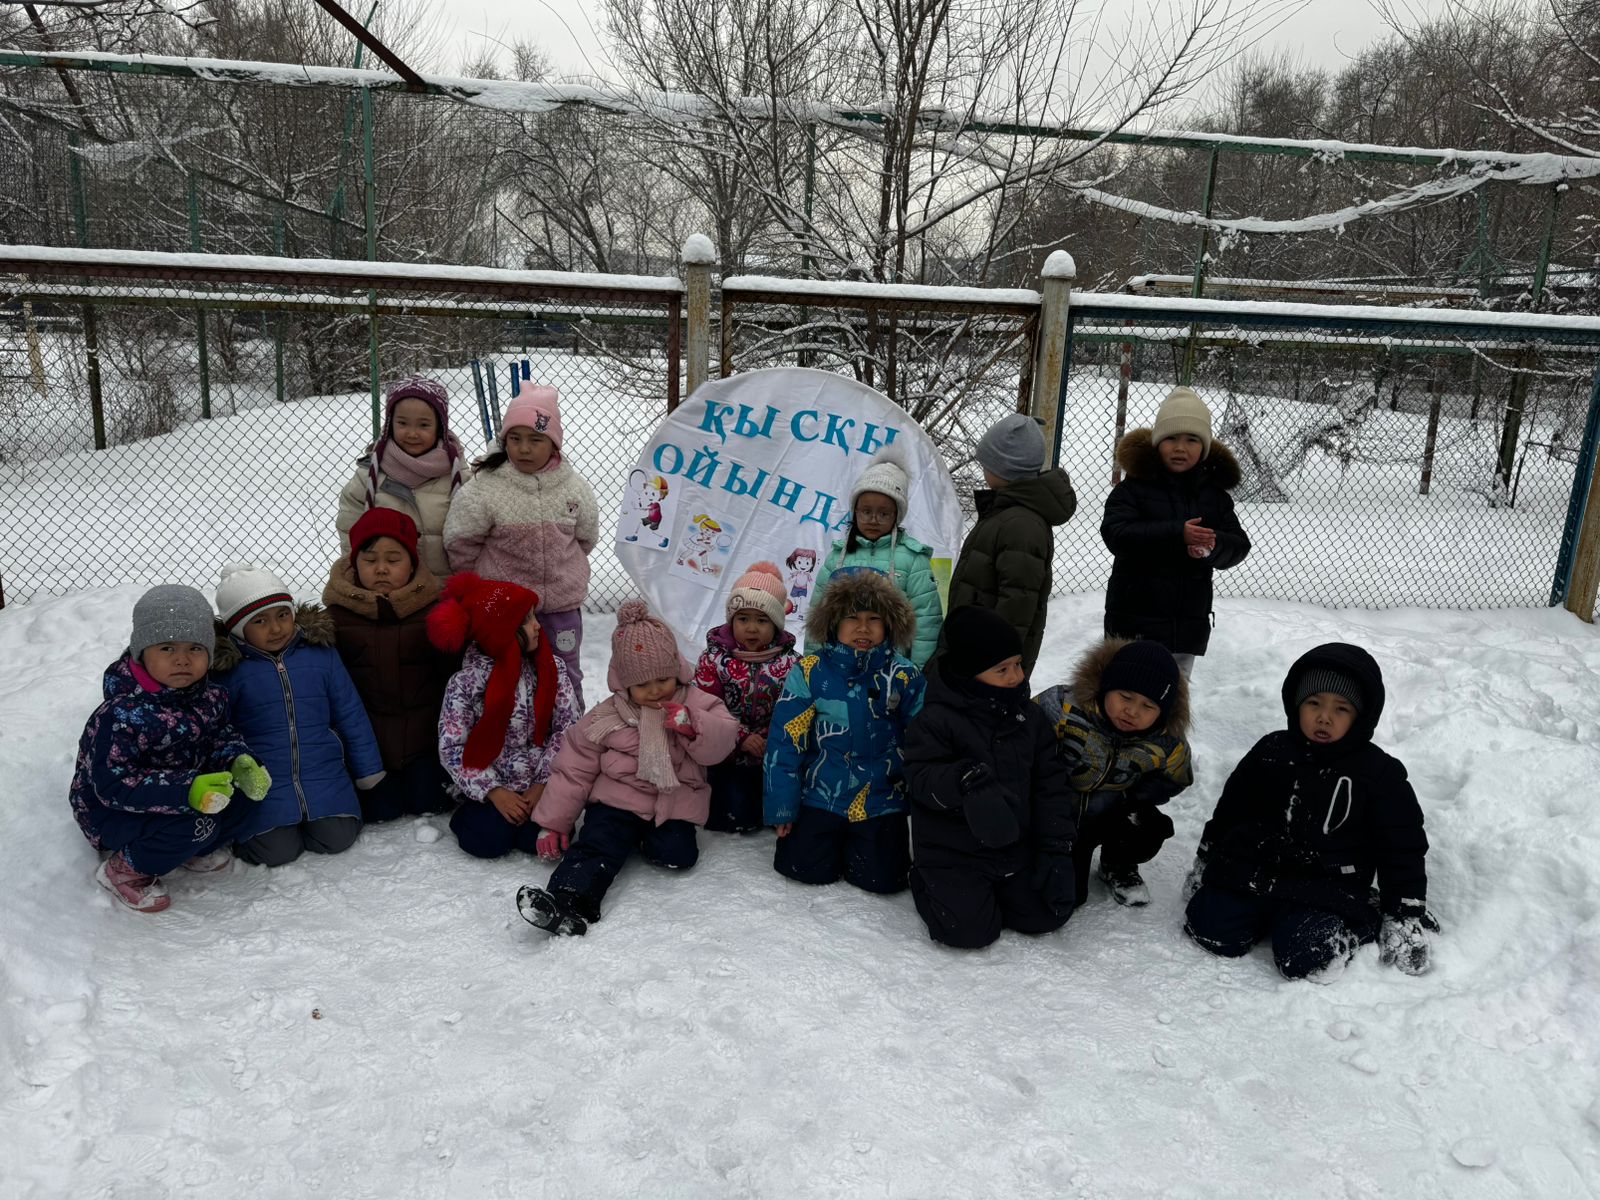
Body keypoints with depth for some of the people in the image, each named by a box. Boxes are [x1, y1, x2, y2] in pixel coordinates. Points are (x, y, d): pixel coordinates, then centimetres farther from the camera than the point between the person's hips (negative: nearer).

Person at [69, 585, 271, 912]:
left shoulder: (209, 697, -8)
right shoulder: (121, 714, -30)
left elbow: (221, 735, 8)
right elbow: (113, 784, -32)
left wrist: (239, 763, -17)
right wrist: (188, 792, -42)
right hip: (112, 809, -7)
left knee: (238, 801, -13)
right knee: (198, 822, -29)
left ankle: (192, 848, 13)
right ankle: (124, 871, -4)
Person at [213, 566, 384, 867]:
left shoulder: (321, 653, 2)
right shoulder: (229, 671, -4)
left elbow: (350, 715, 8)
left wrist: (369, 771, 9)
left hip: (324, 776, 2)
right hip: (263, 786, -2)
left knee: (337, 838, -12)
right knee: (276, 851, -14)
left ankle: (311, 817, 21)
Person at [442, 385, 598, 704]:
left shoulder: (575, 488, -5)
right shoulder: (484, 487, -14)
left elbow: (585, 537, 11)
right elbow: (459, 541, -7)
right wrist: (485, 580, 2)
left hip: (562, 604, 2)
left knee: (564, 678, 16)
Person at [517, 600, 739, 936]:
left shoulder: (696, 704, 2)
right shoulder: (605, 717, 2)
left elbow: (720, 743, -7)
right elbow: (574, 769, 4)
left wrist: (693, 724, -27)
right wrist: (554, 822, 1)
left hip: (674, 802, 1)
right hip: (618, 798, 0)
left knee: (677, 854, -21)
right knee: (598, 843, -25)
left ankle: (649, 836, 9)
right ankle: (570, 898, -42)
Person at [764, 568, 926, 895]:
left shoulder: (905, 677, -4)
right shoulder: (810, 672, -8)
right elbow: (785, 742, -5)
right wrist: (782, 809, -4)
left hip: (881, 802, 1)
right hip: (821, 796, 0)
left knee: (882, 878, -10)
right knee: (810, 869, -12)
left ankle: (860, 841, 23)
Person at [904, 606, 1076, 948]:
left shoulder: (1030, 716, 3)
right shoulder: (937, 719, -14)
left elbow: (1050, 784, 5)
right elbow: (921, 776, -21)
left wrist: (1057, 847, -2)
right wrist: (964, 781, -43)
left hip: (1015, 848, 5)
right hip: (953, 851, -5)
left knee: (1049, 914, -2)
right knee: (969, 930, -17)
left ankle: (983, 891, 22)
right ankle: (926, 882, 14)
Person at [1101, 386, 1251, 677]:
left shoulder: (1215, 493, 8)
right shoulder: (1134, 486, -6)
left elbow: (1238, 546, 3)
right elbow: (1115, 534, -20)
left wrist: (1212, 545, -21)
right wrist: (1177, 534, -30)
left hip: (1188, 624, 5)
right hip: (1134, 620, -4)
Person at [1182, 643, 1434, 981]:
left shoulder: (1380, 773, -2)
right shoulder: (1271, 751, 5)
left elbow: (1403, 849, 3)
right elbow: (1229, 810, 16)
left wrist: (1406, 918, 0)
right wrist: (1203, 864, 20)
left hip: (1325, 891, -3)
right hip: (1251, 872, 3)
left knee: (1304, 958, -25)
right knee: (1214, 931, -14)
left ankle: (1359, 925, 3)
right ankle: (1265, 914, 13)